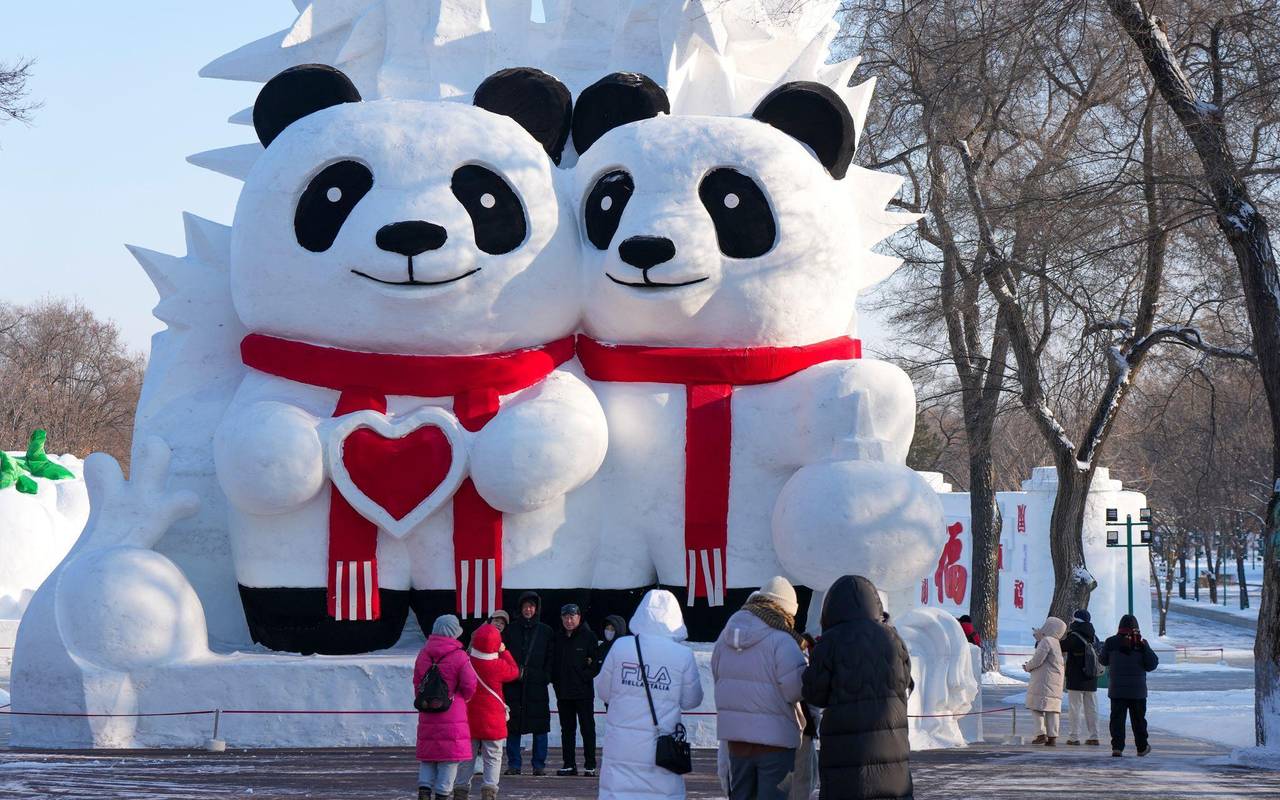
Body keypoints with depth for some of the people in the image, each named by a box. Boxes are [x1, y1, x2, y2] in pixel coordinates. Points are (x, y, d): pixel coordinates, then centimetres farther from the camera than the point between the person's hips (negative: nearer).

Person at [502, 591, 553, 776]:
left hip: (537, 685, 0)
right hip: (514, 685, 0)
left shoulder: (545, 632, 9)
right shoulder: (510, 630, 10)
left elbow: (550, 658, 8)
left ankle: (539, 764, 5)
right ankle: (513, 764, 6)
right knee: (513, 726, 0)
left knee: (539, 726, -2)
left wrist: (546, 677, -4)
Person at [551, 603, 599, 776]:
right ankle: (569, 764, 13)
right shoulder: (559, 639, 12)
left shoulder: (588, 637, -3)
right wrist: (555, 681, 4)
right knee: (567, 729, 8)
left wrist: (586, 676, -13)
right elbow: (553, 663, 16)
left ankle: (590, 765, 0)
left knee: (587, 728, -1)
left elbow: (597, 662, -5)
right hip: (563, 692, 5)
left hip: (583, 692, -5)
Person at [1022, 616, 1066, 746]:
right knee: (1052, 710, 5)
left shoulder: (1046, 641, -12)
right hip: (1056, 681, 8)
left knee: (1036, 707, -2)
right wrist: (1038, 637, 26)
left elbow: (1038, 659, -18)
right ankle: (1052, 737, 1)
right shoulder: (1056, 643, 16)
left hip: (1043, 681, -8)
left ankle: (1041, 733, -11)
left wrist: (1027, 667, 1)